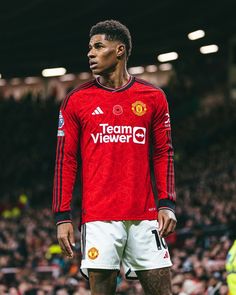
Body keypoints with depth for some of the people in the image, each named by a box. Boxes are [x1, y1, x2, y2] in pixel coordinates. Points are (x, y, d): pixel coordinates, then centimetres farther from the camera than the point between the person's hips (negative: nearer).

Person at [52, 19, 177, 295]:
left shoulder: (153, 97, 8)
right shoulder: (77, 100, 5)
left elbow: (163, 154, 11)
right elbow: (65, 160, 4)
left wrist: (167, 204, -1)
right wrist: (62, 216, -2)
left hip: (145, 217, 1)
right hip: (99, 218, -1)